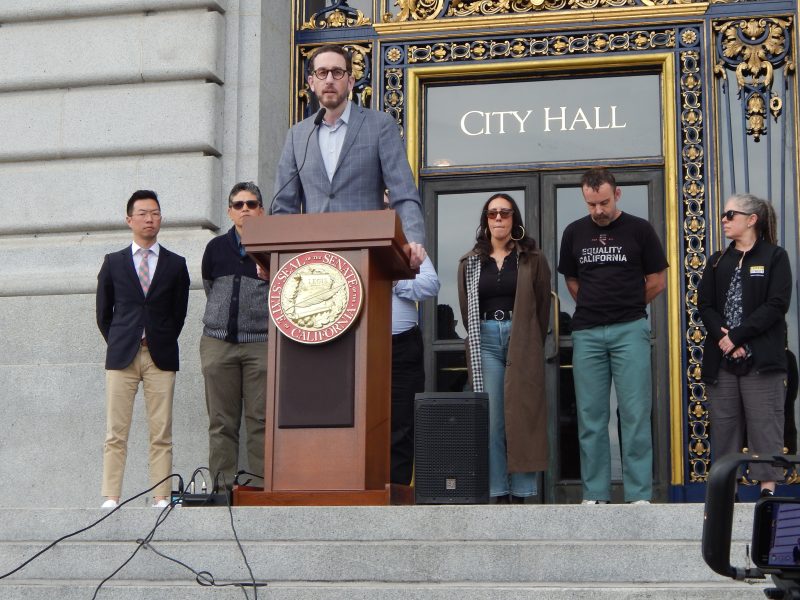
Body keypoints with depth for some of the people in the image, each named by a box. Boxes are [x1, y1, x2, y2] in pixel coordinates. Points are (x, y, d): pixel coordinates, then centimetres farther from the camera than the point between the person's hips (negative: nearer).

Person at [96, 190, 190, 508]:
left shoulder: (175, 264, 9)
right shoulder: (113, 262, 9)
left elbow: (179, 312, 12)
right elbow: (103, 312, 13)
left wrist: (163, 343, 8)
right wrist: (118, 344, 9)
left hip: (160, 356, 0)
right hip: (121, 355, 0)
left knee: (161, 434, -2)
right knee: (116, 433, -2)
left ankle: (161, 499, 0)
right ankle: (111, 499, -1)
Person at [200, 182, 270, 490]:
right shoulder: (216, 248, 12)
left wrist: (273, 277, -6)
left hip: (261, 342, -2)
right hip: (218, 342, 2)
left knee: (260, 419, -6)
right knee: (221, 421, 2)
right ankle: (222, 485, 5)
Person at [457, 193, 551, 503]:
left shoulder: (532, 259, 7)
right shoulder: (470, 263, 13)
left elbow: (543, 305, 6)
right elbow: (466, 309, 14)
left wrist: (531, 344, 2)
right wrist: (479, 339, 7)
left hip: (523, 342, -2)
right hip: (485, 341, 2)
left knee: (522, 416, -5)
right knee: (491, 419, -3)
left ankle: (521, 493, -4)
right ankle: (499, 493, -2)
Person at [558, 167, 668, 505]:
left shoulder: (639, 230, 3)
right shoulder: (574, 233, 10)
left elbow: (658, 281, 7)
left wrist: (626, 306, 9)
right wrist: (594, 306, 10)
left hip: (630, 330, -3)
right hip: (587, 333, 3)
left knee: (635, 414, -5)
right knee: (590, 417, 3)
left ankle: (639, 496, -2)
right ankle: (595, 495, 9)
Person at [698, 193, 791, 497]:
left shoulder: (774, 257, 1)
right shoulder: (718, 261, 15)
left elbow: (777, 305, -9)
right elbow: (705, 304, 6)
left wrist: (737, 337, -15)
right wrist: (723, 337, -12)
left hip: (761, 359, -4)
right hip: (721, 360, 5)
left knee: (765, 425, -6)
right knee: (723, 426, 4)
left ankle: (768, 488, -3)